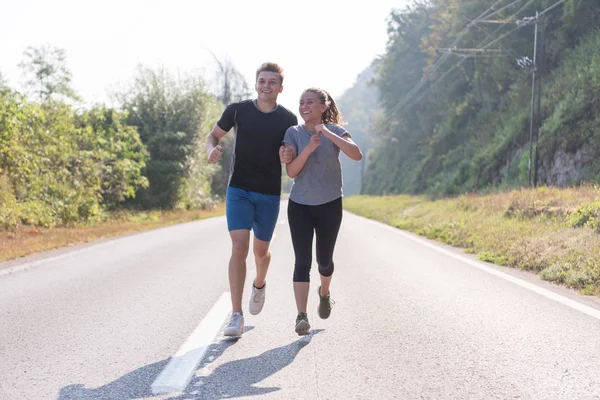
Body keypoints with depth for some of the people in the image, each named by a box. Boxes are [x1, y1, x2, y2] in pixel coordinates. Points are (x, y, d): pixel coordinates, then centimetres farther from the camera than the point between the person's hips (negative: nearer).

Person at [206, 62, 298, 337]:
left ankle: (259, 284, 48)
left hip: (269, 194, 1)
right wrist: (212, 150, -15)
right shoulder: (238, 110, -2)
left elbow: (292, 158, 6)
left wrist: (288, 157, -19)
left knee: (261, 250, 12)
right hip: (239, 190, -1)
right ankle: (236, 316, -11)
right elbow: (213, 135, 8)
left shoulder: (288, 120, -1)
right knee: (239, 248, -13)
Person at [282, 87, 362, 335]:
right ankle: (301, 316, -17)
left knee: (324, 259, 12)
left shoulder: (335, 132, -5)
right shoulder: (293, 133, -4)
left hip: (330, 205, 1)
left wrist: (327, 133, -28)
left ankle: (324, 293, 44)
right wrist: (309, 148, -25)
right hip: (300, 205, 0)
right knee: (302, 260, -12)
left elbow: (356, 155, -23)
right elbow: (291, 172, -11)